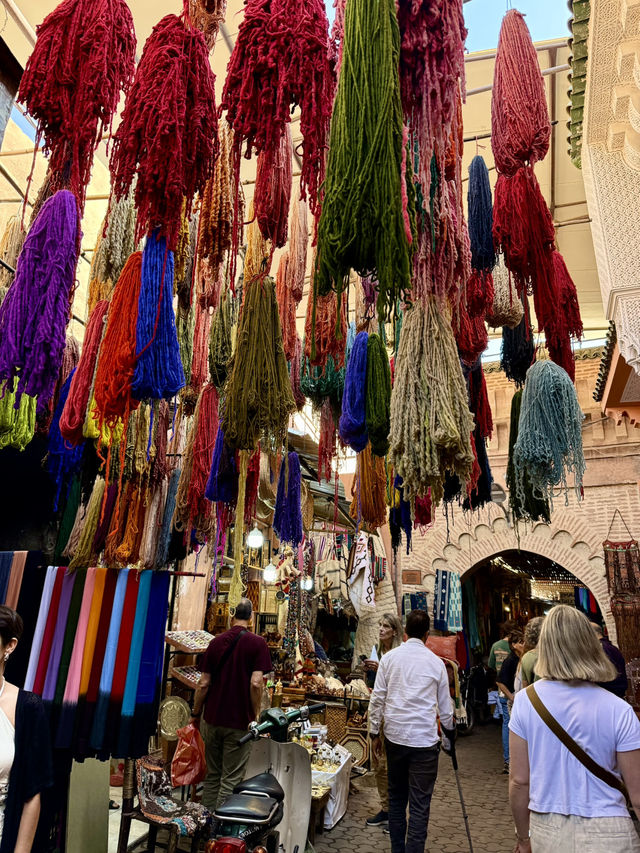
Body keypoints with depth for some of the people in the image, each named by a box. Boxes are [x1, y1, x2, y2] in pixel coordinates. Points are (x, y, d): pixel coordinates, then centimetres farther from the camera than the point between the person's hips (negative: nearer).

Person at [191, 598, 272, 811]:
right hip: (240, 722, -4)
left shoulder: (216, 641, 3)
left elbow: (203, 684, 3)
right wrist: (255, 715, -4)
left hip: (212, 720, 4)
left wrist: (196, 714, 14)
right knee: (230, 780, 7)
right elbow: (255, 683, -17)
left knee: (211, 775, 18)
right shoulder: (257, 643, -9)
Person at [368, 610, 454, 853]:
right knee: (420, 805, 5)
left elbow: (377, 699, -1)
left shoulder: (389, 658, -2)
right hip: (424, 739, -2)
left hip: (394, 736, 3)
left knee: (396, 797, 19)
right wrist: (450, 732, 23)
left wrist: (375, 733, 9)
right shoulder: (436, 662, -4)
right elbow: (444, 706, 5)